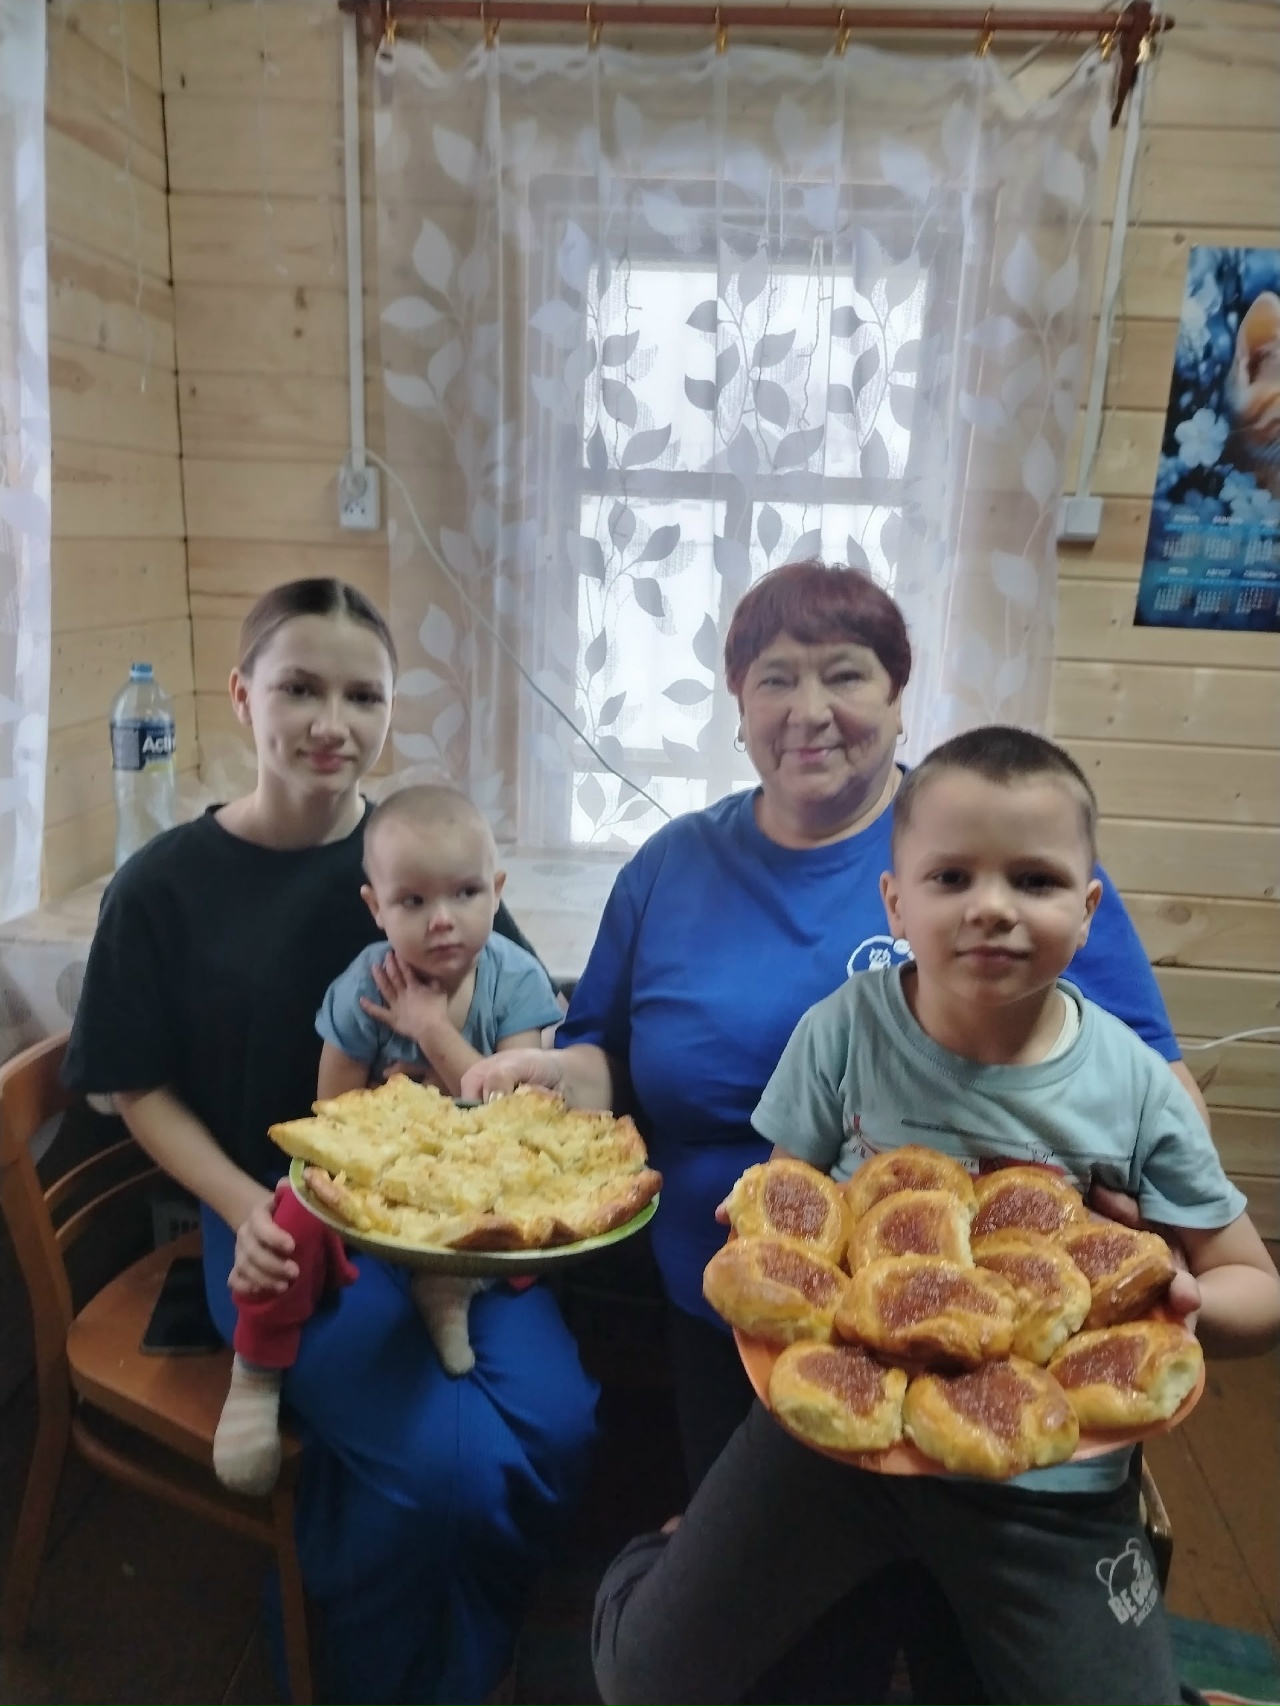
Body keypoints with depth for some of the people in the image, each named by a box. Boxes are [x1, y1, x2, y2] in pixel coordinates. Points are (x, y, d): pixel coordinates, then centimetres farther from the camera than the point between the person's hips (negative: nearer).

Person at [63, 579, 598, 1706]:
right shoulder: (166, 886, -3)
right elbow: (143, 1088, 3)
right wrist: (247, 1211, -10)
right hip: (280, 1218, -2)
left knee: (555, 1424, -16)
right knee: (437, 1464, -21)